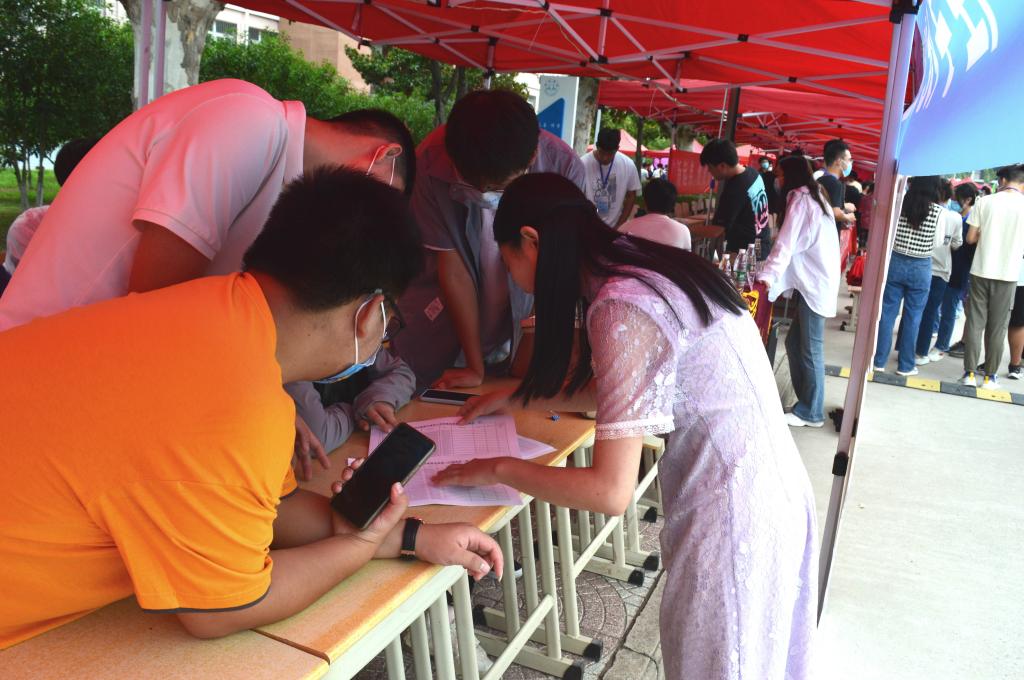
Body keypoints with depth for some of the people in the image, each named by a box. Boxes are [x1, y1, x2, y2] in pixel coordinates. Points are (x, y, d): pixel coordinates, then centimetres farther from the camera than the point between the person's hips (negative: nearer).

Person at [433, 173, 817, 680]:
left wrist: (498, 469, -9)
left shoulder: (621, 306, -23)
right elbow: (619, 390, 19)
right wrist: (513, 398, 22)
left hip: (732, 521, -8)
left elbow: (611, 491, -23)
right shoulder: (647, 270, 4)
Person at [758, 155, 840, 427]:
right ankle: (805, 401, 20)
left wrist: (767, 276, -28)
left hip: (814, 283, -9)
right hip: (815, 280, 9)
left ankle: (811, 412, 7)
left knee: (810, 348, -2)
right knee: (795, 342, 13)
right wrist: (772, 274, 12)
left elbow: (786, 244, -22)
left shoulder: (800, 199, -12)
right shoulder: (814, 196, 17)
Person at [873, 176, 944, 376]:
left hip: (895, 262, 2)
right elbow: (937, 243, -5)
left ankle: (879, 360, 13)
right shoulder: (939, 212, -10)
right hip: (921, 268, -1)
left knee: (887, 313, 9)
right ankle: (906, 365, 18)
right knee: (913, 317, 9)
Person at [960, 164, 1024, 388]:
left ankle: (970, 373, 5)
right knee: (997, 327, 7)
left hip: (981, 270, 0)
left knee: (974, 322, 6)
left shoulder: (985, 201, -3)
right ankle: (990, 376, 11)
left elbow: (970, 238, 0)